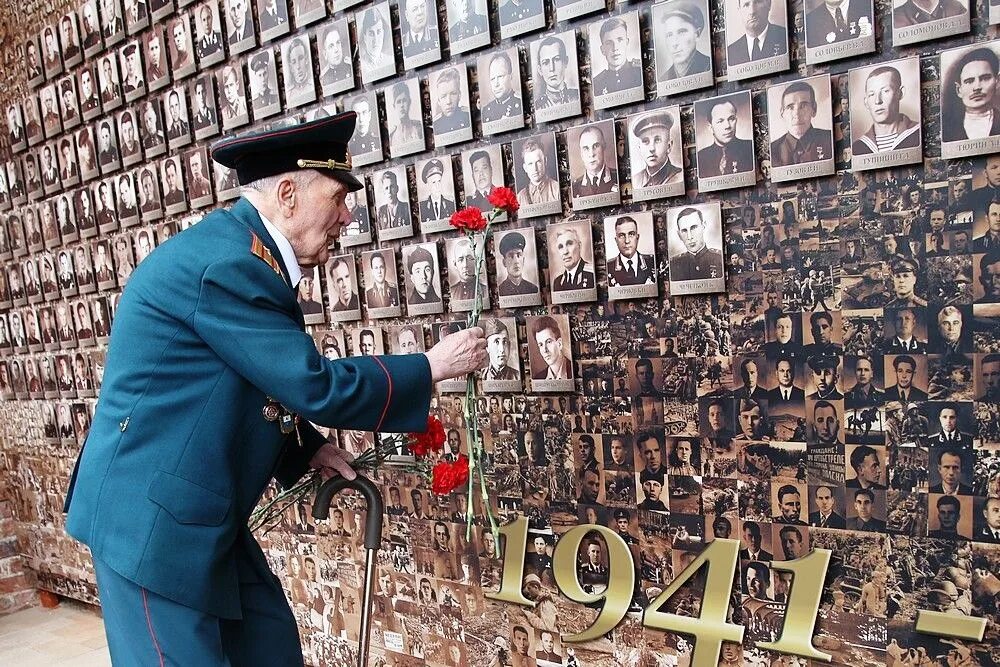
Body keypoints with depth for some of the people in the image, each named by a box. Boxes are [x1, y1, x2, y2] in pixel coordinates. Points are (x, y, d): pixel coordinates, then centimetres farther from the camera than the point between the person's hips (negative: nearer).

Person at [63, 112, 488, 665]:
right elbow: (316, 387, -23)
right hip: (150, 515, -9)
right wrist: (431, 367, -12)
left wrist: (308, 447, 7)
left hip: (201, 514, 10)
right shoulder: (226, 262, -24)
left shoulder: (236, 252, 8)